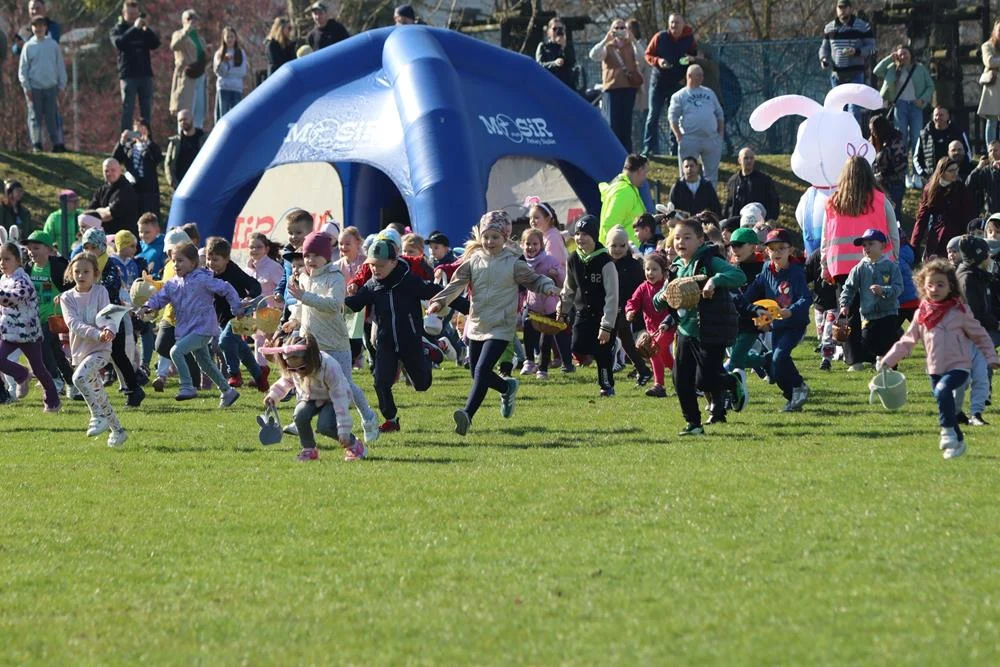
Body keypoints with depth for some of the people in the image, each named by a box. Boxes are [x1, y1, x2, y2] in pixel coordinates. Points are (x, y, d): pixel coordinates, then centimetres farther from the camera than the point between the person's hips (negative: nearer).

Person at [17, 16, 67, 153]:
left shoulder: (53, 45, 6)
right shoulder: (29, 46, 3)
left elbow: (60, 66, 10)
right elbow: (23, 69, 3)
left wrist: (61, 84, 5)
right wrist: (26, 87, -5)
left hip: (51, 87, 1)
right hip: (35, 88, -1)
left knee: (52, 116, 0)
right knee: (35, 117, 1)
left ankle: (57, 143, -1)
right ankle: (36, 144, 4)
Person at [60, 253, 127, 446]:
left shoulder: (100, 292, -2)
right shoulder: (67, 298, 1)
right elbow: (73, 323, -13)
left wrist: (108, 331, -36)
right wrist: (97, 334, -30)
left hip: (101, 349, -4)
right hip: (80, 350, 4)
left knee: (79, 377, -29)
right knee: (98, 396, 11)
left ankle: (98, 416, -19)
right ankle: (117, 430, 25)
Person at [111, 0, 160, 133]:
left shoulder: (144, 30, 13)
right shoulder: (118, 29, 5)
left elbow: (156, 44, -1)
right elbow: (119, 43, -15)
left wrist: (147, 29, -16)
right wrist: (134, 28, -22)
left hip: (145, 75, 3)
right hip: (128, 76, -3)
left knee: (147, 111, 3)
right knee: (128, 110, -7)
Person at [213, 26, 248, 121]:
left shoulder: (241, 53, 8)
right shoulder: (219, 54, 7)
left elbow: (243, 72, 3)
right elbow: (218, 71, -3)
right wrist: (224, 61, -18)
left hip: (237, 88, 1)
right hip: (223, 88, -1)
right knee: (223, 114, -4)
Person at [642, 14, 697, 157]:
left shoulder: (690, 40, 0)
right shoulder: (660, 37, -3)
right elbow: (647, 55, 3)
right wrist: (657, 61, -17)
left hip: (678, 83, 1)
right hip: (659, 81, -1)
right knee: (653, 115, -3)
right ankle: (649, 148, 0)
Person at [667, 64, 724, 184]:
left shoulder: (709, 93, 17)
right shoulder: (679, 96, 4)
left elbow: (719, 114, 19)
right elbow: (672, 117, -3)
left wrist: (720, 133, 9)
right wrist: (679, 136, -14)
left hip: (712, 139, 4)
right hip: (690, 139, -4)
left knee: (712, 172, 6)